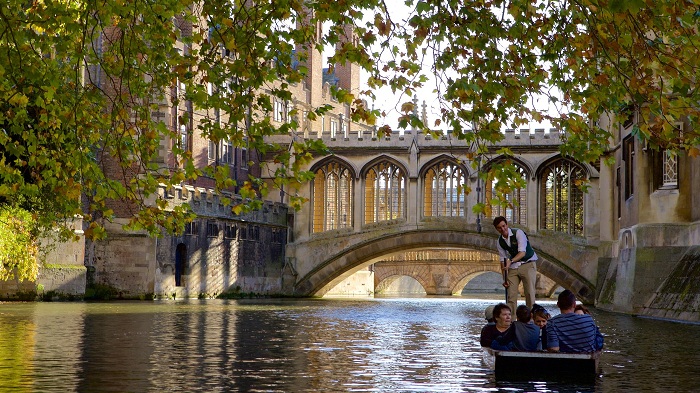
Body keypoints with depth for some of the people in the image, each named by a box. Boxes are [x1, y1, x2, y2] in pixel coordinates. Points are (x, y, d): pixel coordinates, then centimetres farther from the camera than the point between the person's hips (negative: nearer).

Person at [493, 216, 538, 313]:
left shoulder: (518, 233, -13)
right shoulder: (500, 242, 4)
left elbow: (522, 252, -23)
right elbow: (503, 260, 6)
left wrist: (510, 261, -39)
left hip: (527, 264, -5)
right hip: (513, 268, 5)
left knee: (529, 293, -11)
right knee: (511, 294, -4)